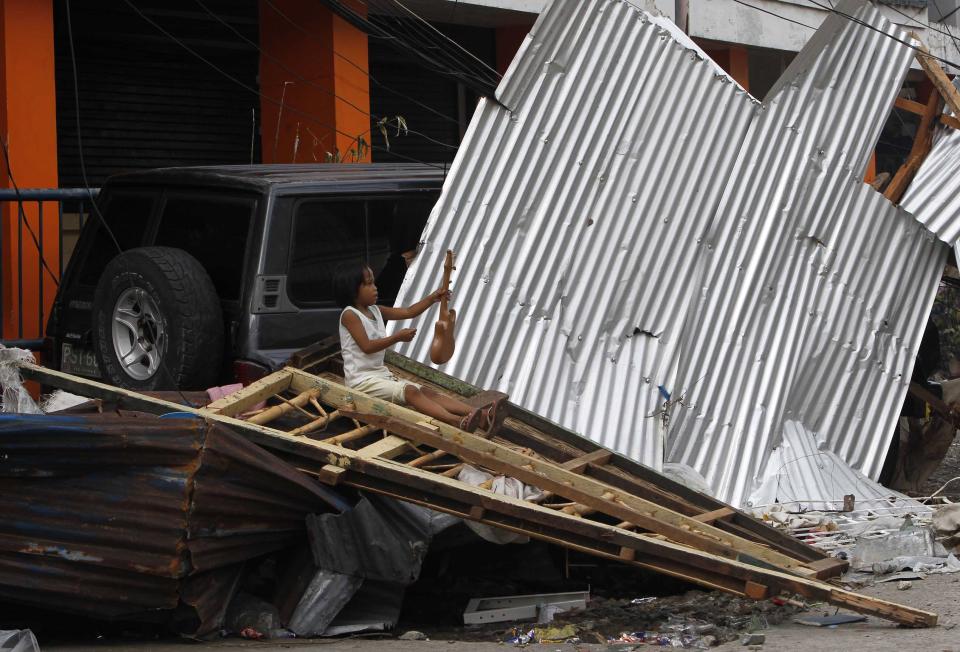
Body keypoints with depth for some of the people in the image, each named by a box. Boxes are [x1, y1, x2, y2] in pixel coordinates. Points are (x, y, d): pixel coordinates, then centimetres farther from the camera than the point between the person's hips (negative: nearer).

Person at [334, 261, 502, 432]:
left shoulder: (375, 311, 14)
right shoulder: (349, 315, -11)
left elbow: (409, 312, 14)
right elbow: (367, 346, -20)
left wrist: (433, 298, 2)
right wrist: (397, 338, -18)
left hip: (382, 375, 8)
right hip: (362, 381, -8)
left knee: (427, 392, -9)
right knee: (410, 392, -28)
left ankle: (481, 416, -26)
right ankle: (458, 422, -47)